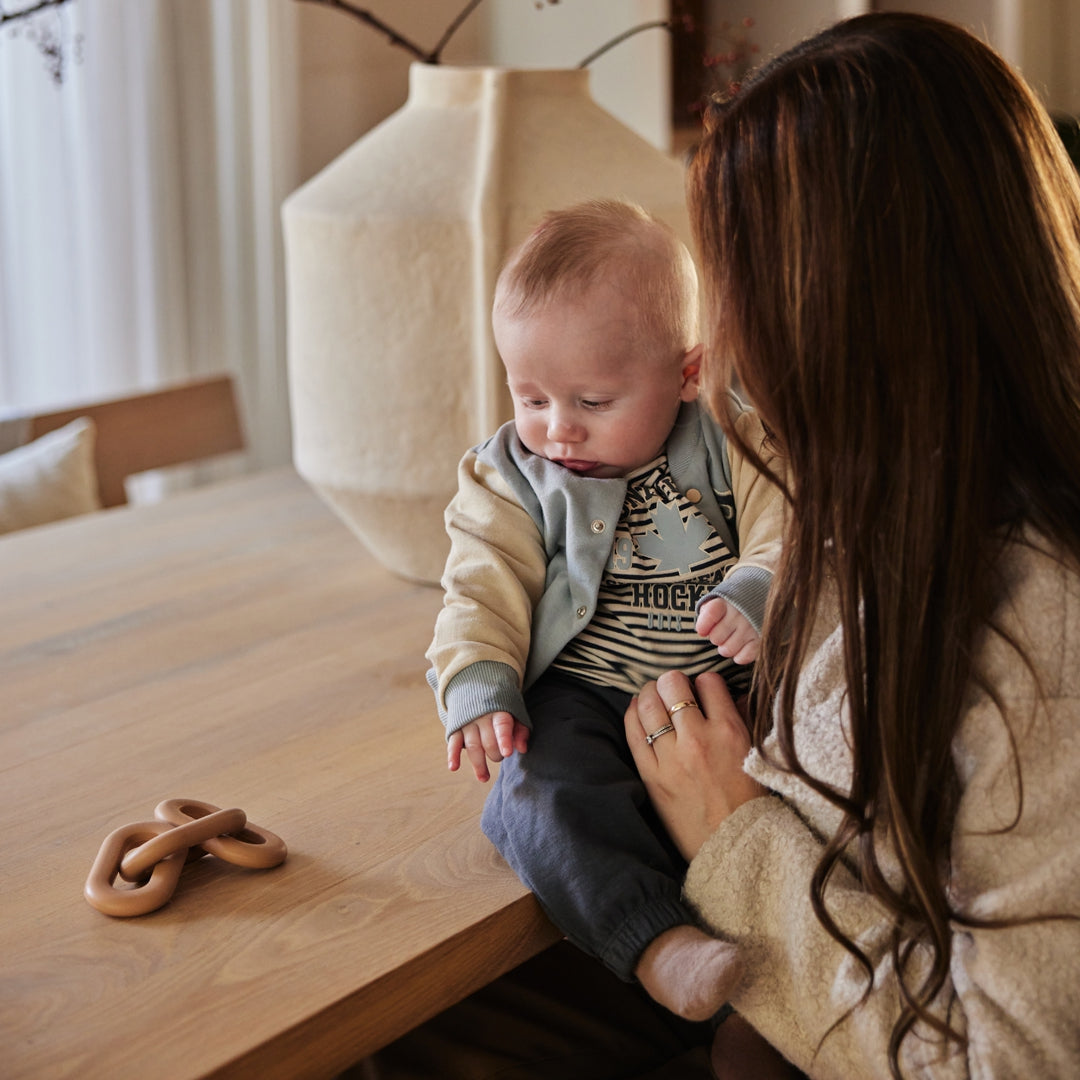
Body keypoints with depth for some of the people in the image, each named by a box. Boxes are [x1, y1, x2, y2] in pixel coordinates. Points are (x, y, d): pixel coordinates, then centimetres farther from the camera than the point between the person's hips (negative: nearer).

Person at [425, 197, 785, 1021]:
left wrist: (756, 597, -28)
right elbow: (484, 589, 1)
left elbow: (787, 537, -5)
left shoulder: (737, 449, 3)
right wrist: (479, 688, -16)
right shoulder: (509, 477, 6)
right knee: (542, 796, -32)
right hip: (581, 699, -1)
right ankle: (656, 942, -41)